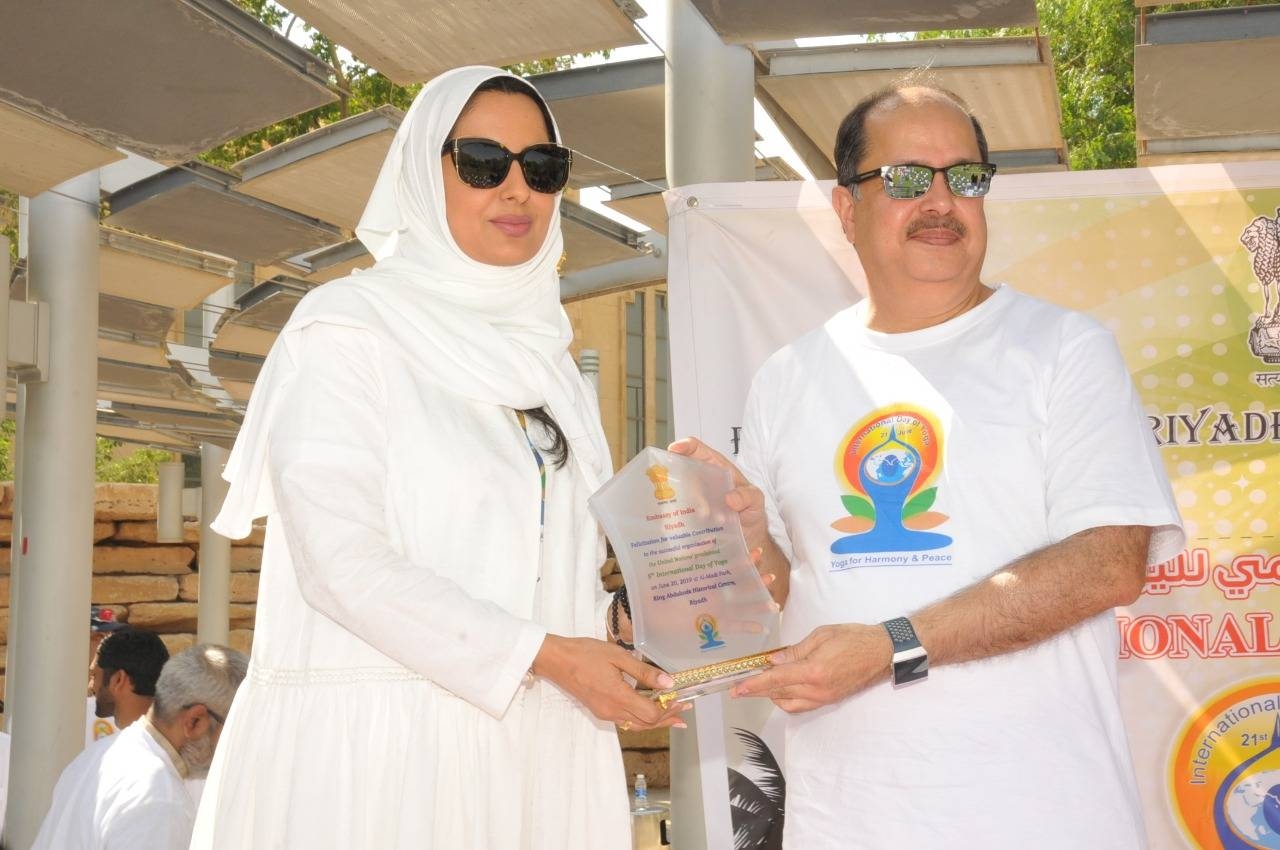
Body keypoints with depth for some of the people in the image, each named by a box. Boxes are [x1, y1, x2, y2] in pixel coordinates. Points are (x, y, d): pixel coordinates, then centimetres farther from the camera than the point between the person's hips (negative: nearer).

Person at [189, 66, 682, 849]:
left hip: (538, 743, 6)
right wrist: (543, 654, -18)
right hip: (377, 738, -6)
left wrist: (600, 655, 1)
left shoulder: (549, 360, 15)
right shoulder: (347, 326, -5)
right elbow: (341, 560, -16)